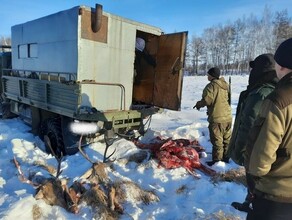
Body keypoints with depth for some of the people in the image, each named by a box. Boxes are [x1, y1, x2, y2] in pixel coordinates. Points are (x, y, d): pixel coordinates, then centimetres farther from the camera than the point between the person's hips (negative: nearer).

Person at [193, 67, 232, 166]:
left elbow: (207, 100, -21)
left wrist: (198, 104, 0)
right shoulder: (224, 85, 11)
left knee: (217, 140, 1)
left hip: (216, 117, -8)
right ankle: (226, 157, 28)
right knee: (227, 138, 16)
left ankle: (217, 160, 9)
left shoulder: (211, 86, -16)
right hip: (227, 116, 8)